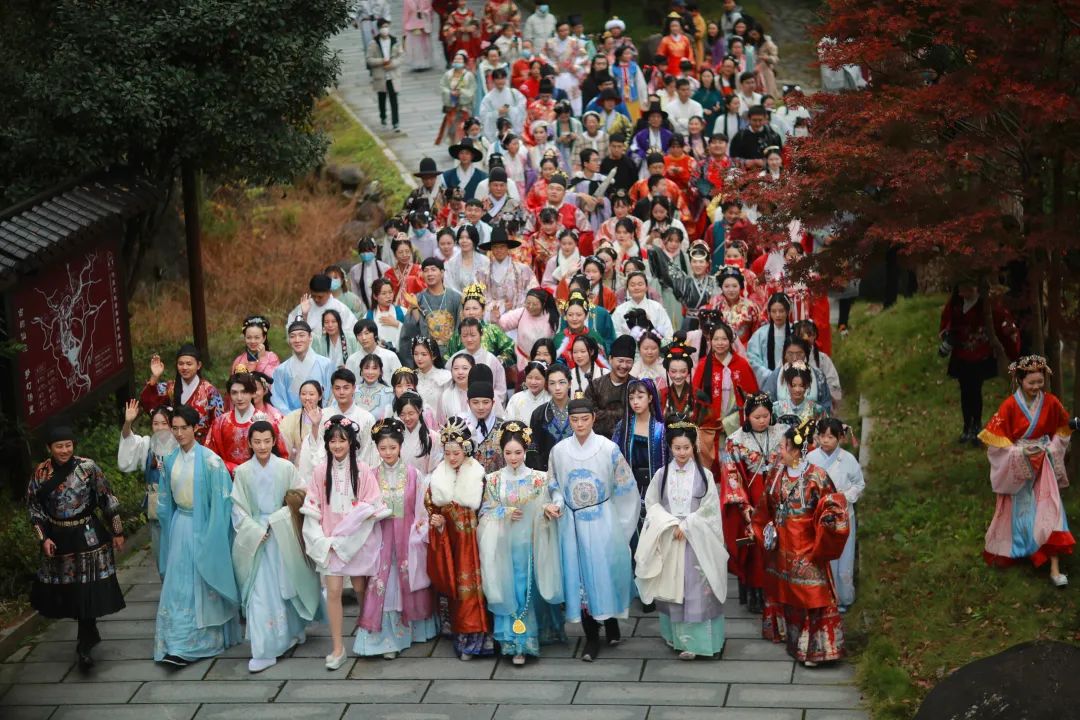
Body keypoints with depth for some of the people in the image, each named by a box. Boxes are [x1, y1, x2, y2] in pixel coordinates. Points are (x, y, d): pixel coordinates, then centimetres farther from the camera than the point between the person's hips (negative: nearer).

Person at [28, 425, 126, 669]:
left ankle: (84, 645, 3)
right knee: (68, 591, 11)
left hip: (88, 536, -3)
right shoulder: (40, 474, -2)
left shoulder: (87, 467, -8)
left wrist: (117, 531, -1)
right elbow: (34, 508, 5)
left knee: (87, 591, -5)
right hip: (58, 540, 3)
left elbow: (108, 500, -2)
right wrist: (43, 538, -4)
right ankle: (90, 634, 30)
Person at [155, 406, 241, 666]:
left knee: (204, 582, 2)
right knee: (178, 583, 2)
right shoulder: (170, 461, 4)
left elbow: (221, 498, -11)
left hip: (203, 526, -5)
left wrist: (212, 533, -12)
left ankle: (200, 641, 10)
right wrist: (169, 525, 13)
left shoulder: (209, 460, -13)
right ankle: (180, 644, 7)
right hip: (180, 525, 5)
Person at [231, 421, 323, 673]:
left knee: (288, 586, 11)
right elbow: (238, 508, -1)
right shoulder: (243, 472, -2)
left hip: (283, 534, 0)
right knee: (260, 592, -3)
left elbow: (299, 499, -3)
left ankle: (293, 631, 36)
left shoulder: (286, 468, -4)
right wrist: (257, 532, -12)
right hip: (255, 536, 0)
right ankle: (264, 651, -1)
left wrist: (275, 521, -12)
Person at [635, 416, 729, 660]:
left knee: (696, 589, -5)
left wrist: (686, 526, -10)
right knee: (671, 589, 4)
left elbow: (709, 509, -2)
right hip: (668, 541, 2)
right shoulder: (662, 474, 4)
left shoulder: (704, 475, 0)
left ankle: (693, 640, -2)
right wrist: (671, 523, -11)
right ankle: (675, 636, 14)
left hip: (697, 541, -1)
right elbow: (651, 504, 3)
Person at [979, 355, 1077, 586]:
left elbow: (1062, 429, 9)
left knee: (1049, 510, -7)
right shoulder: (1010, 406, -16)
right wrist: (1019, 451, -16)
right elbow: (995, 437, -12)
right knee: (1016, 511, 13)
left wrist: (1052, 448, -3)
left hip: (1042, 464, 1)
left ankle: (1055, 568, -9)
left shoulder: (1051, 402, -8)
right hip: (1017, 464, -1)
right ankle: (1011, 549, 38)